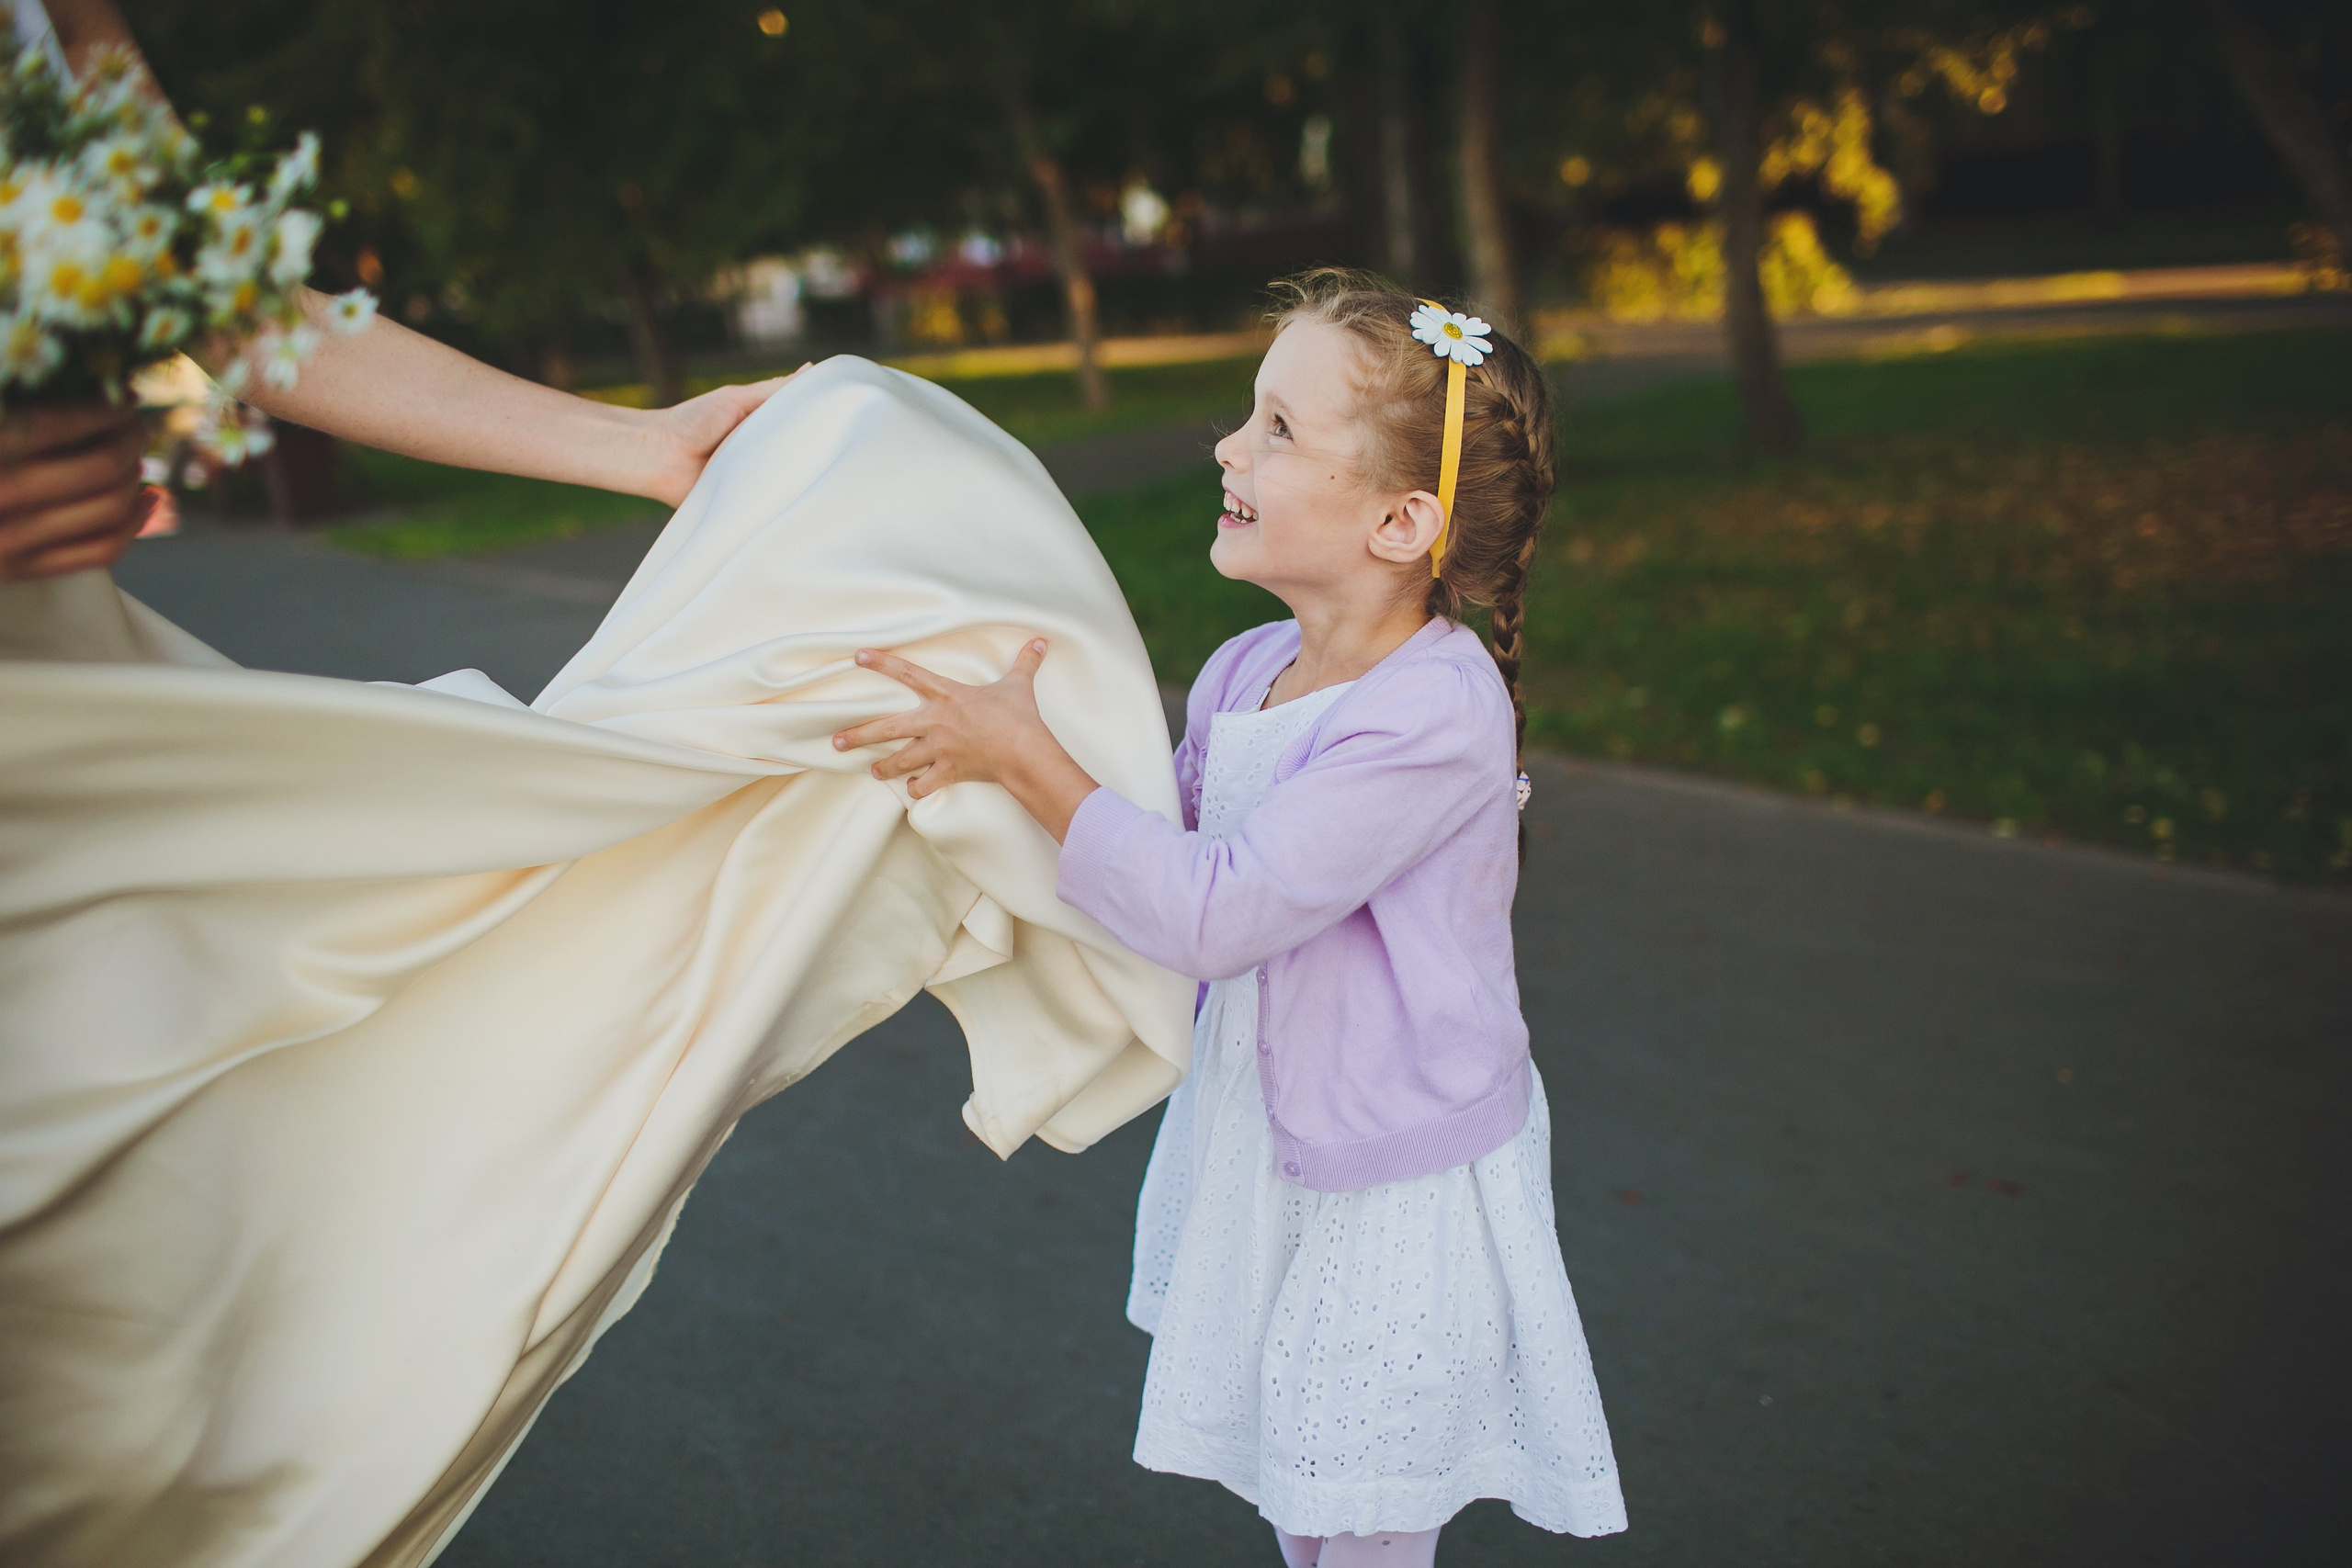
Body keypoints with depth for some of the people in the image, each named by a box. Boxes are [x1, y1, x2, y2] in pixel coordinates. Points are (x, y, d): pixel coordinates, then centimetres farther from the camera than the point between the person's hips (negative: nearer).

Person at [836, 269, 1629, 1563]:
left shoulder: (1437, 711, -27)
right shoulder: (1242, 676, -3)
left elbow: (1211, 910, -30)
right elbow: (1174, 842, 13)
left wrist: (1024, 756, -25)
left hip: (1397, 1195, -7)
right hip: (1259, 1155, 8)